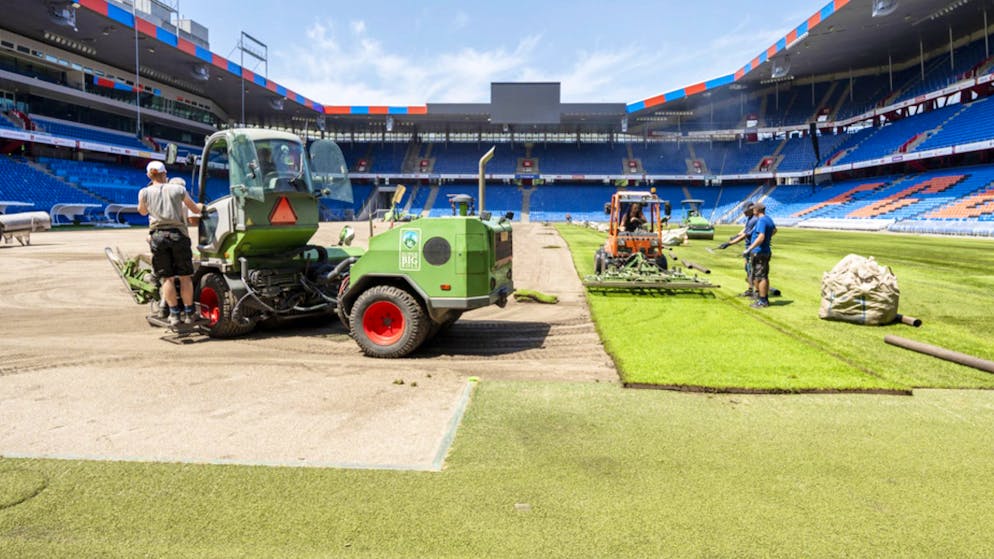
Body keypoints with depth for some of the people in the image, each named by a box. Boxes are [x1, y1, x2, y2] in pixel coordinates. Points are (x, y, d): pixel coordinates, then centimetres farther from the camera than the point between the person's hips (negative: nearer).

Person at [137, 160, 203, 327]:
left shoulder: (145, 192, 6)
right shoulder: (178, 189, 6)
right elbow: (196, 209, 17)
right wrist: (201, 206, 40)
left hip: (158, 235, 1)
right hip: (178, 234, 0)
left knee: (167, 277, 4)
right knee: (185, 276, 6)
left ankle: (174, 314, 1)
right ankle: (188, 313, 8)